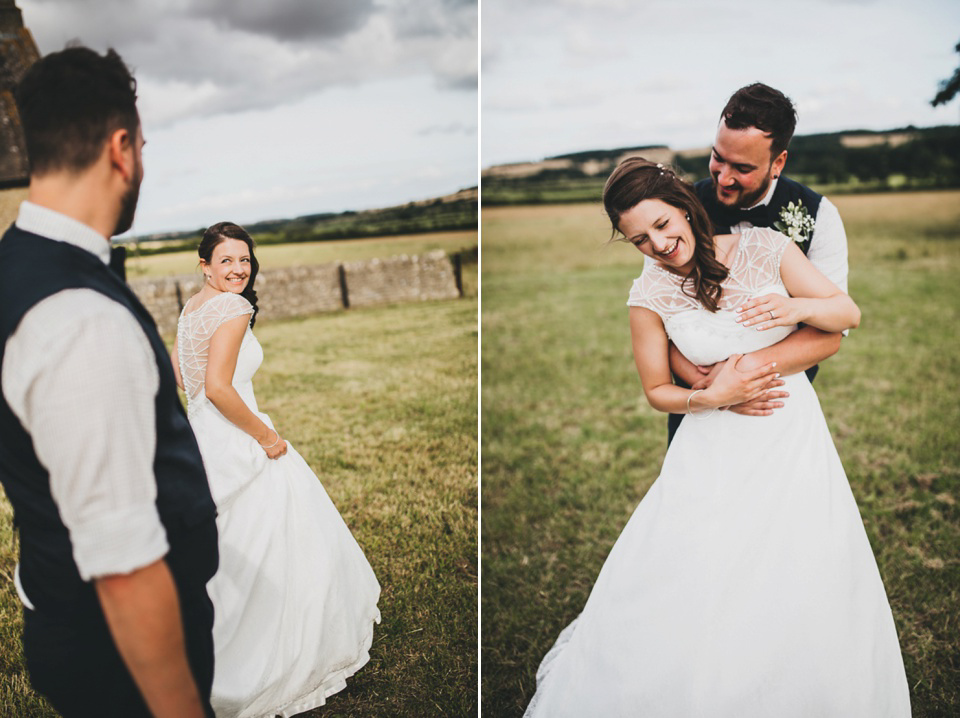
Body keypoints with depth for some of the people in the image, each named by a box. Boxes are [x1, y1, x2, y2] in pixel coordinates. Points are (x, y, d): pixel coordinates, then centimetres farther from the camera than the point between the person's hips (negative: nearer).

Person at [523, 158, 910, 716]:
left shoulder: (763, 246, -4)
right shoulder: (649, 296, -6)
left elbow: (849, 314, 3)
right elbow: (657, 390, 3)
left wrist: (797, 307, -17)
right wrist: (714, 397, -14)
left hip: (794, 438, 1)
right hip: (714, 449, -1)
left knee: (804, 600, 3)